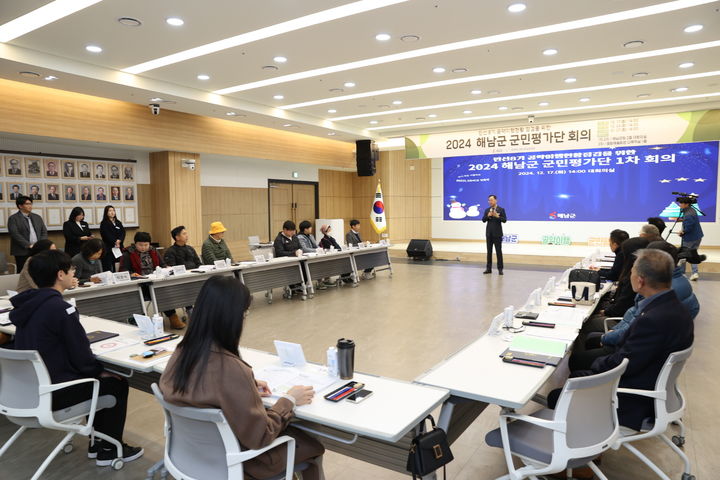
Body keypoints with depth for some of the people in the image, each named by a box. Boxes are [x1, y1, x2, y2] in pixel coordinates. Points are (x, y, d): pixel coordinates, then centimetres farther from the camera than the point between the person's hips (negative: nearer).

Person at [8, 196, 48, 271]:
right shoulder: (13, 218, 0)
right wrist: (28, 245, -18)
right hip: (22, 252, -4)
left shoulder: (37, 217, 16)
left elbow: (44, 232, 13)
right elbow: (15, 234, -11)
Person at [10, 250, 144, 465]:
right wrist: (100, 371, -1)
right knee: (116, 384, 8)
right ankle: (109, 450, 18)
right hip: (52, 395, -8)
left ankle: (97, 442, 32)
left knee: (98, 378, 24)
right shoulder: (60, 308, -23)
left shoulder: (27, 305, 3)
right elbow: (82, 356, -19)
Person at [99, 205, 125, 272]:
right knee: (108, 268, -8)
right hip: (108, 248, -5)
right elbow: (107, 235, -8)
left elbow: (123, 233, 7)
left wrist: (119, 240, -10)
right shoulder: (104, 223, 1)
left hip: (119, 247, 5)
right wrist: (115, 242, -14)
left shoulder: (118, 222, 18)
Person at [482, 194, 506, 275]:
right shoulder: (487, 210, 10)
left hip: (497, 233, -4)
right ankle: (489, 268, 11)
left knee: (498, 251, -3)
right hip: (489, 233, 4)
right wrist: (488, 216, -14)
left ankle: (500, 269, 1)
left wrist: (497, 216, -22)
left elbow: (504, 220, -9)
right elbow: (483, 220, 3)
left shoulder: (501, 209, -1)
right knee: (489, 251, 6)